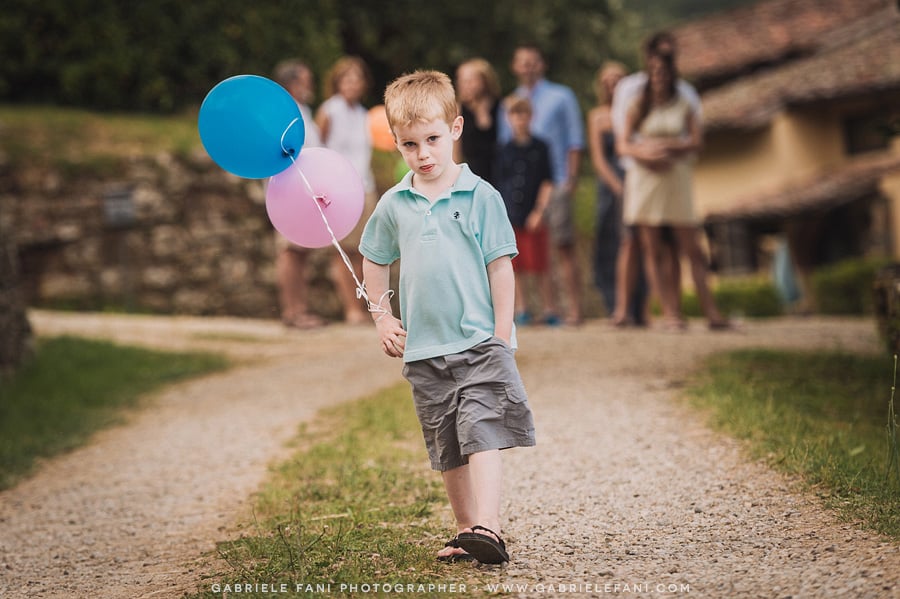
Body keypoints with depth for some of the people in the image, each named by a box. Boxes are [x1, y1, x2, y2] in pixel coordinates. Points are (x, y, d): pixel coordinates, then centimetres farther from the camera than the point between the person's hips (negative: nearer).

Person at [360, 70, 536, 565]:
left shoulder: (481, 197, -4)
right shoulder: (393, 205, 5)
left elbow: (500, 265, -2)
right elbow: (375, 262, 19)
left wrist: (502, 331, -5)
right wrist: (381, 318, 11)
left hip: (479, 343, -4)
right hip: (423, 350, 4)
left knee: (483, 433, -15)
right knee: (446, 449, 10)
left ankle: (486, 527, -20)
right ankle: (465, 530, 19)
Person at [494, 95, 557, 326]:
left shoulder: (540, 148, 4)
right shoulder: (504, 151, 9)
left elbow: (547, 183, 2)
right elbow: (499, 184, 11)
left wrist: (539, 211, -7)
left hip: (533, 217, -2)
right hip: (509, 215, 2)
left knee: (538, 266, -3)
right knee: (517, 266, 5)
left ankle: (548, 309, 5)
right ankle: (521, 309, 13)